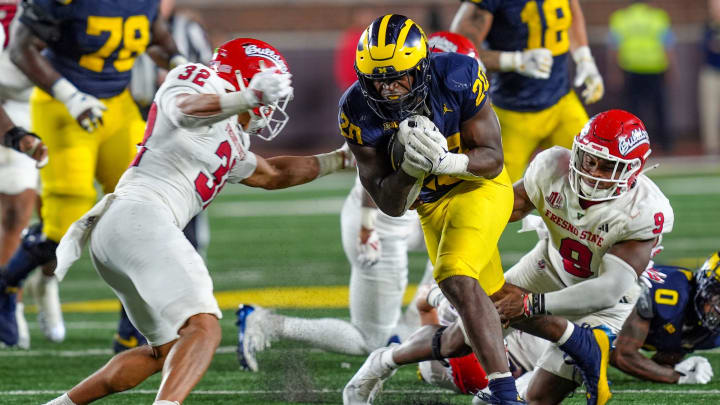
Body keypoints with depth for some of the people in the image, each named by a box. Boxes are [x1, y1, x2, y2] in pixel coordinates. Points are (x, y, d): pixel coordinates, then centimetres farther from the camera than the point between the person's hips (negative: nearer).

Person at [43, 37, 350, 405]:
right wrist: (248, 99, -39)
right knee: (204, 329, -22)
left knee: (169, 349, 21)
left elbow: (270, 175, 45)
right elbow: (186, 111, -22)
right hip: (140, 216, -10)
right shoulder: (197, 81, 2)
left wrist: (339, 160, 46)